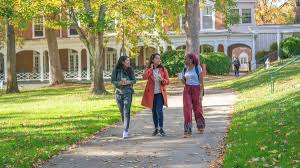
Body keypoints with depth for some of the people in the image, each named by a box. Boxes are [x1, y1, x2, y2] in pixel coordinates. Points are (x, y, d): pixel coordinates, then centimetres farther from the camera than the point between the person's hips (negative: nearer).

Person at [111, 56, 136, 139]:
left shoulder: (130, 70, 0)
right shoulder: (116, 70, -2)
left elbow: (134, 80, 0)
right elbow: (113, 81, -4)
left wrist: (128, 82, -19)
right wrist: (120, 83, -21)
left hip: (128, 92, -1)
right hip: (119, 92, 1)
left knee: (126, 111, -11)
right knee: (122, 112, 10)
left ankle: (126, 131, -10)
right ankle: (126, 127, 28)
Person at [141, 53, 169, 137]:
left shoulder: (163, 69, 2)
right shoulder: (148, 69, 3)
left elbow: (167, 81, 2)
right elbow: (144, 77, -16)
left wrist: (162, 80, -18)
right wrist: (151, 69, -21)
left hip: (160, 93, -2)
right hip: (151, 93, 2)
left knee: (159, 110, -15)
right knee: (154, 111, 10)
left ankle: (161, 128, -8)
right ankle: (156, 128, 21)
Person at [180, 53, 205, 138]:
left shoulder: (198, 68, -5)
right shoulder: (185, 69, 9)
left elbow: (201, 82, -7)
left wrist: (201, 93, -13)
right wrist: (182, 79, -5)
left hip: (196, 89, -3)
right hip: (187, 90, 3)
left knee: (197, 109, 7)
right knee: (187, 110, -8)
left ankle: (201, 127, 34)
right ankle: (187, 131, -8)